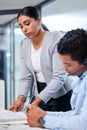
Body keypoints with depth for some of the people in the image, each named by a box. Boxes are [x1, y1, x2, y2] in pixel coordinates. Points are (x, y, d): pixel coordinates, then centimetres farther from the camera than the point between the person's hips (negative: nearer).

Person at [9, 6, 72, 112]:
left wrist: (37, 101, -29)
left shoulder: (55, 40, -17)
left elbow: (59, 77, -22)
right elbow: (25, 77, 3)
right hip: (38, 96, 4)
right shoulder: (24, 45, 2)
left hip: (60, 96, -4)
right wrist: (21, 98, -16)